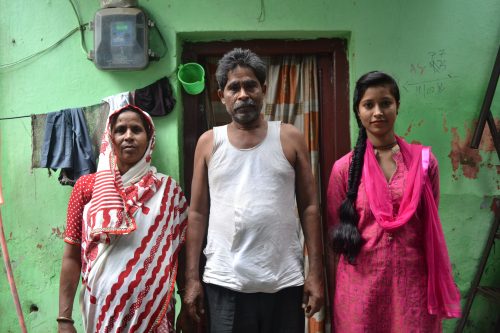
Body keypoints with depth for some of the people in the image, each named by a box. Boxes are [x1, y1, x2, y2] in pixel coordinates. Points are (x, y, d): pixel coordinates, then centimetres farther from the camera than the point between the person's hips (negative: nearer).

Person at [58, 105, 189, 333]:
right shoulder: (87, 186, -1)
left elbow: (179, 254, 3)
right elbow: (72, 256, -1)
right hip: (104, 308, 0)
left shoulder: (168, 189, 1)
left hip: (154, 309, 0)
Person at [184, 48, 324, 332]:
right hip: (224, 283, 0)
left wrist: (316, 273, -3)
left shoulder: (290, 138, 1)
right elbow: (198, 213, 4)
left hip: (285, 282, 0)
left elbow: (309, 207, 1)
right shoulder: (209, 142, 3)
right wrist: (192, 278, 1)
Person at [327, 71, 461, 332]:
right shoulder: (344, 168, -2)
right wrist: (333, 291, 3)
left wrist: (438, 288, 7)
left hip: (414, 281, 1)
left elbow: (432, 227, 8)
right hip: (361, 281, -1)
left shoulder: (424, 160, 1)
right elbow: (336, 233, 3)